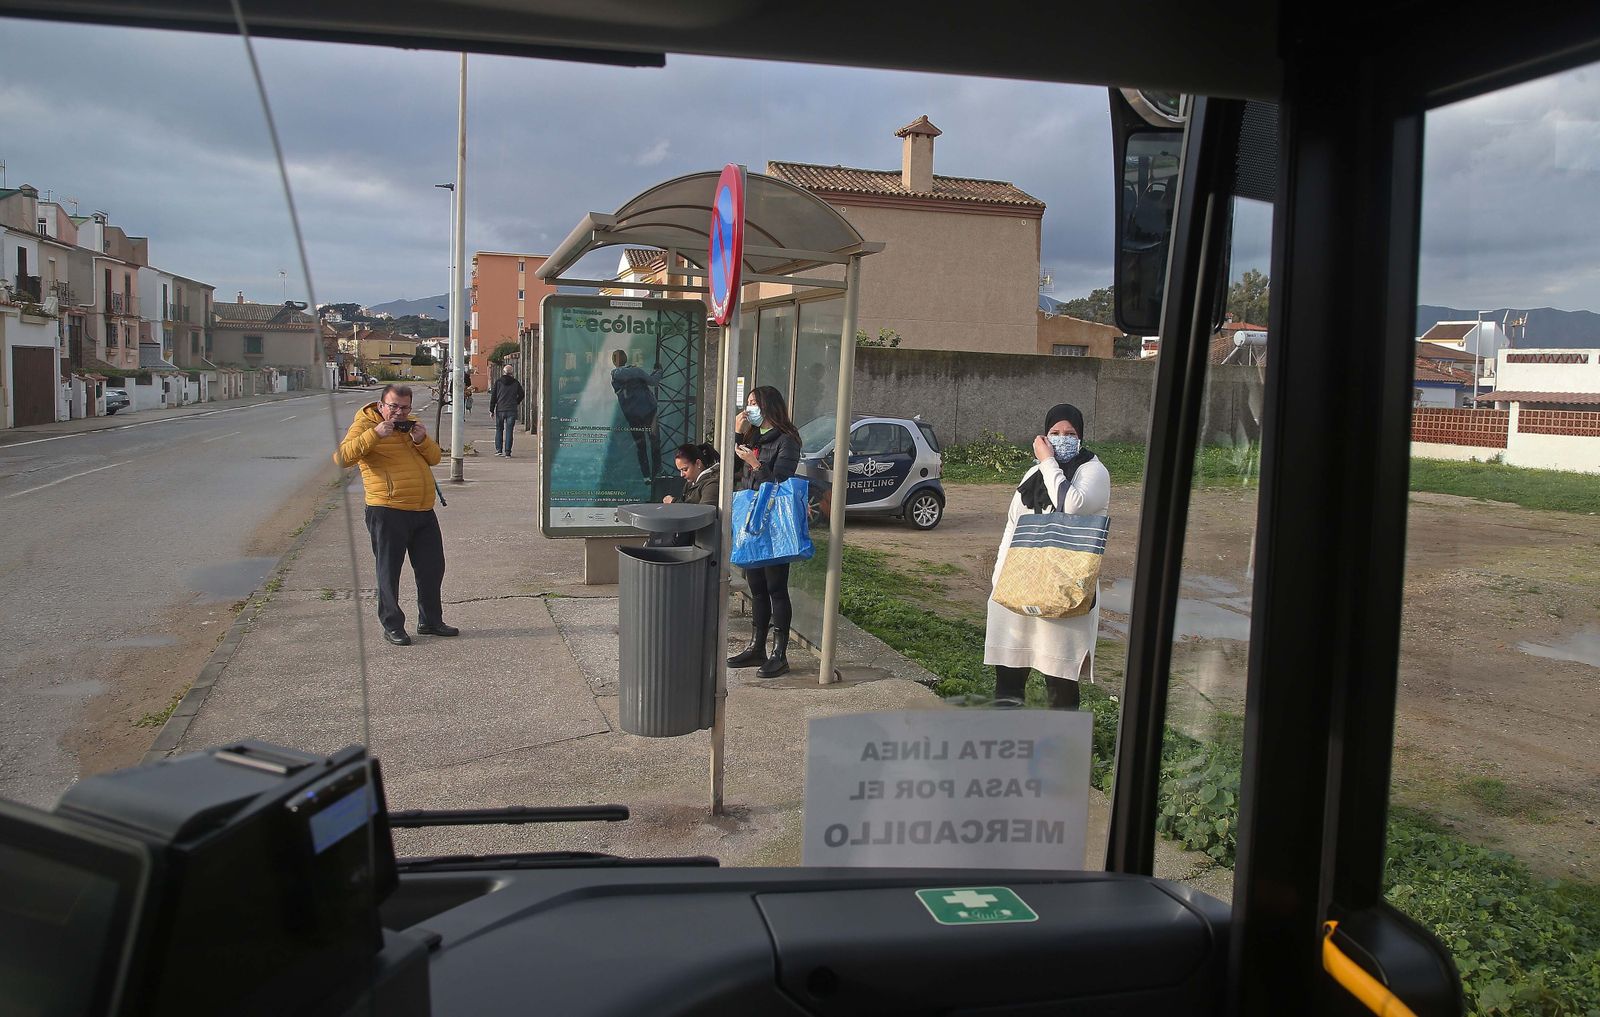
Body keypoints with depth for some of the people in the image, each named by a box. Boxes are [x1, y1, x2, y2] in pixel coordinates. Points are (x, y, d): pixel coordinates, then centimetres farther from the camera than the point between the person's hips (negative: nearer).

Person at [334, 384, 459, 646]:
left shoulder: (410, 425, 17)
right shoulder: (364, 425, -4)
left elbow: (434, 457, 16)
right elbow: (342, 457, -18)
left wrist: (422, 440, -5)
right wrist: (375, 434, -26)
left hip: (424, 511, 7)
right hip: (388, 512, -7)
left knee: (432, 567, 13)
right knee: (389, 571, 2)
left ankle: (430, 621, 27)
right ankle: (392, 626, 13)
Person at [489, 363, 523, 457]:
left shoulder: (498, 382, 0)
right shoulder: (516, 383, 2)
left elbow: (493, 396, -1)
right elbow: (521, 395, 10)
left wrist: (492, 410, 3)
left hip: (500, 410, 0)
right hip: (511, 410, 0)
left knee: (499, 429, 14)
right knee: (509, 431, 1)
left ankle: (498, 449, 9)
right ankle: (507, 452, -2)